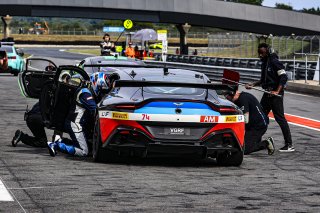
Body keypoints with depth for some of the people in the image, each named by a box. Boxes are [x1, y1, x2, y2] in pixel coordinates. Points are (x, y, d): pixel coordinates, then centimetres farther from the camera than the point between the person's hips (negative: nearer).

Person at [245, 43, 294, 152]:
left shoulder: (274, 62, -12)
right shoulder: (264, 63, 15)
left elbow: (284, 77, -18)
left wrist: (277, 91, -25)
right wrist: (253, 84, 15)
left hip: (276, 95, -9)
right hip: (267, 94, 9)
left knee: (280, 118, -9)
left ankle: (289, 145, -7)